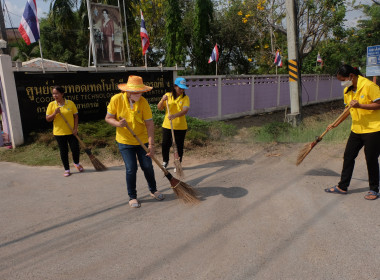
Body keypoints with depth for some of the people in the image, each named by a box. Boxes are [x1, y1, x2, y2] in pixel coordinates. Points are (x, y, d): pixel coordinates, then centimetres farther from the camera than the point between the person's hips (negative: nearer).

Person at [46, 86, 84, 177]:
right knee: (63, 151, 7)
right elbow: (48, 119, 0)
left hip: (71, 132, 0)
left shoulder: (70, 103, -3)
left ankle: (76, 163, 31)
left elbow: (75, 116, 1)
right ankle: (67, 169, 21)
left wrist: (75, 128, -8)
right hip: (59, 132, 0)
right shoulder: (51, 104, -2)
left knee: (75, 148, 1)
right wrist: (54, 113, -19)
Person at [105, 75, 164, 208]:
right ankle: (132, 197, 16)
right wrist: (118, 123, -27)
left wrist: (151, 144, -19)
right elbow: (108, 118, -4)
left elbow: (149, 123, -14)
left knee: (147, 166, 6)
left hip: (142, 140, 1)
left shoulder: (143, 102, -13)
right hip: (125, 141, -1)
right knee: (131, 169, -4)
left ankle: (153, 190, 31)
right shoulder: (116, 99, -13)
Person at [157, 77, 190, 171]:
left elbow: (185, 110, -20)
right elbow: (159, 108, 1)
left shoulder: (185, 98, -4)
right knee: (165, 144, 6)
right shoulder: (168, 95, 2)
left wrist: (174, 115, -36)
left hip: (181, 127, -1)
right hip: (167, 126, 2)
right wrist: (162, 100, -18)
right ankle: (165, 162, 31)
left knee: (179, 146, 8)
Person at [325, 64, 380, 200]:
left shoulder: (369, 86, -15)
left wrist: (360, 105, -26)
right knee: (348, 157, 7)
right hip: (356, 129, 7)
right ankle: (342, 187, 17)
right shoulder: (347, 90, 8)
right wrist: (336, 124, 18)